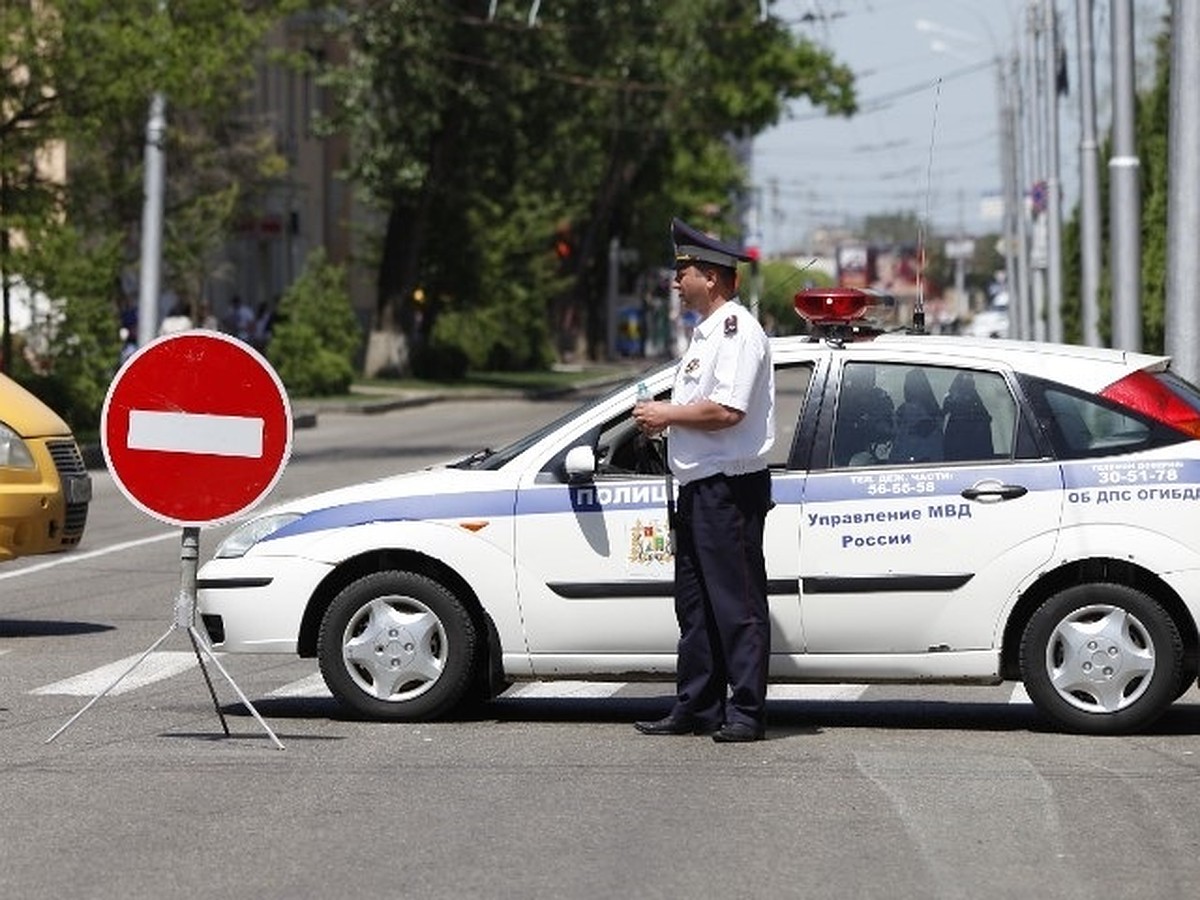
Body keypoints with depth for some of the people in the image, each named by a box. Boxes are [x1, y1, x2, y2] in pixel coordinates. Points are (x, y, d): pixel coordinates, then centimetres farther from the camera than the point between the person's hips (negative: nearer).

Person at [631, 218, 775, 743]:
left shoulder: (737, 330, -13)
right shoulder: (706, 331, 20)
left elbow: (726, 411, -24)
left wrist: (667, 414, -12)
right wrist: (662, 419, 10)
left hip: (730, 486, -11)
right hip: (699, 485, 11)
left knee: (736, 603, -7)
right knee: (695, 603, 13)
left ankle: (746, 713, -4)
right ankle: (696, 708, 18)